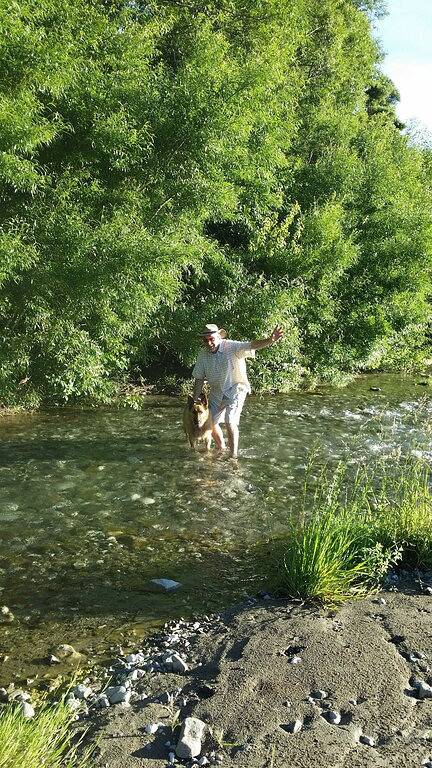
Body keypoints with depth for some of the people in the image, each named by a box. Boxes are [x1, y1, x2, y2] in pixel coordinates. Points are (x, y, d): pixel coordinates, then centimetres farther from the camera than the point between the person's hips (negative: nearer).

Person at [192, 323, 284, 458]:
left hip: (235, 390, -6)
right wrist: (195, 400, 3)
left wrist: (270, 340, -54)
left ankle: (234, 456, -7)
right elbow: (199, 379, 2)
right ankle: (221, 449, 37)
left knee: (230, 422, -19)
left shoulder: (231, 347, -21)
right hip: (216, 393, 6)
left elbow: (252, 345, -36)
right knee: (211, 423, 11)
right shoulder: (203, 354, -6)